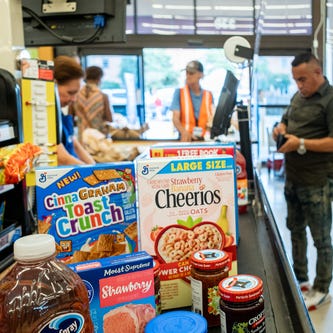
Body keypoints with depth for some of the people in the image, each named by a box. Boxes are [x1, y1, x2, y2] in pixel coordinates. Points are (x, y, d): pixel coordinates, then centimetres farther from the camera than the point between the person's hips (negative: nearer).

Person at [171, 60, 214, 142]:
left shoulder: (208, 95, 11)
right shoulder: (179, 92, 5)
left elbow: (212, 119, 14)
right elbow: (175, 118, -4)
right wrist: (184, 132, -23)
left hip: (204, 139, 2)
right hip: (186, 139, -2)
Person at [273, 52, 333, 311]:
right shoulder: (298, 97, 11)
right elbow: (286, 120, 24)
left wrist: (301, 144, -24)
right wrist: (281, 128, 1)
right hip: (292, 178, 8)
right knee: (296, 229, 18)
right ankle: (300, 280, 34)